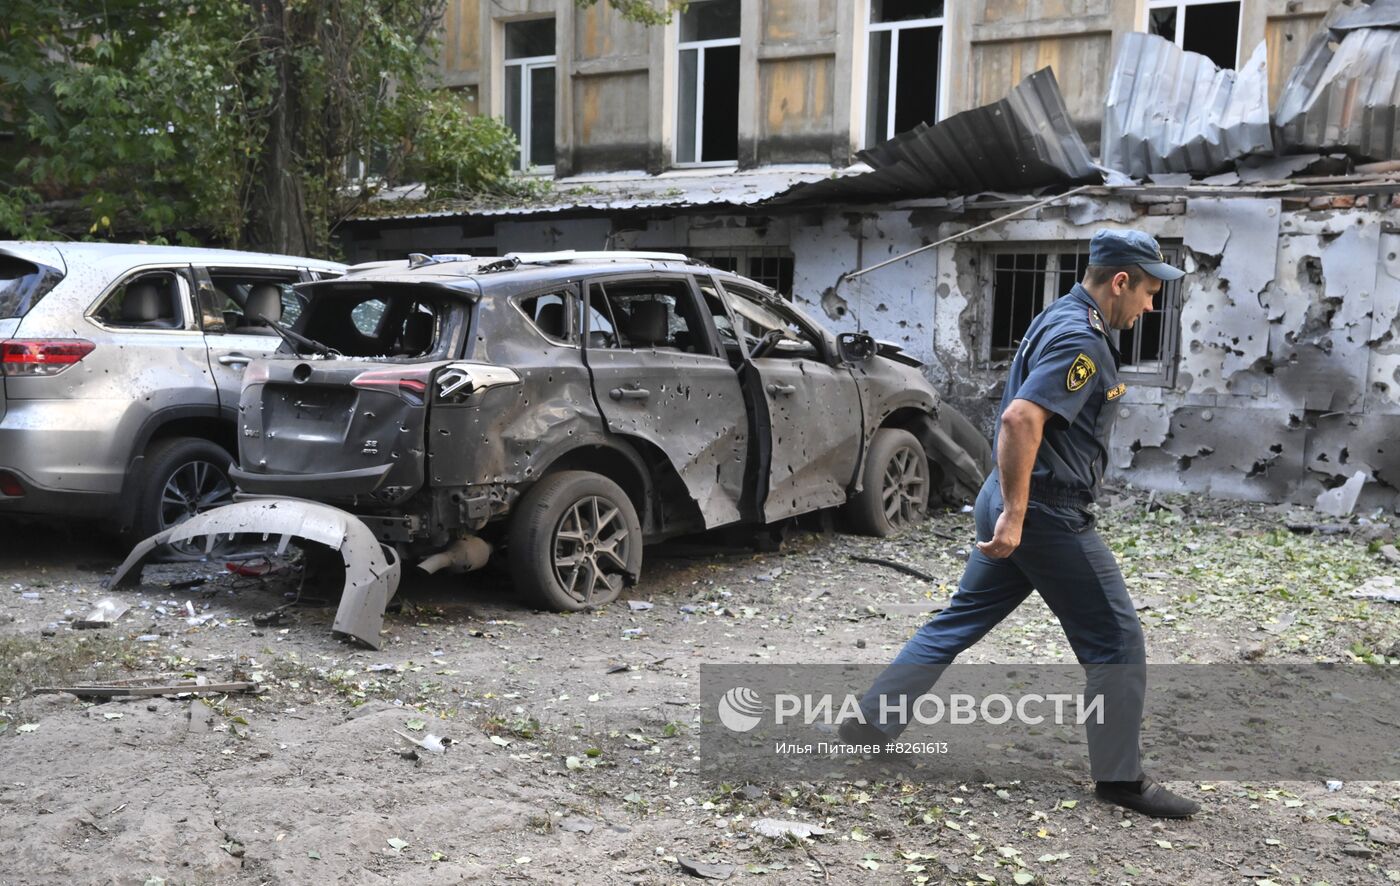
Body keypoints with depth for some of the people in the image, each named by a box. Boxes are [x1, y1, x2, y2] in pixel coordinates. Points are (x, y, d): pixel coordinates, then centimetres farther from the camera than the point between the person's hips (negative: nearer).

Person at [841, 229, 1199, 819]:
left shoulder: (1060, 319, 15)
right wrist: (1015, 515, -27)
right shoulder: (1082, 340, -17)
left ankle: (871, 721, 18)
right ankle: (1119, 777, 14)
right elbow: (1020, 419, -29)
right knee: (1116, 641, 3)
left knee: (960, 621, 15)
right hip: (1046, 512, -10)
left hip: (1015, 504, 10)